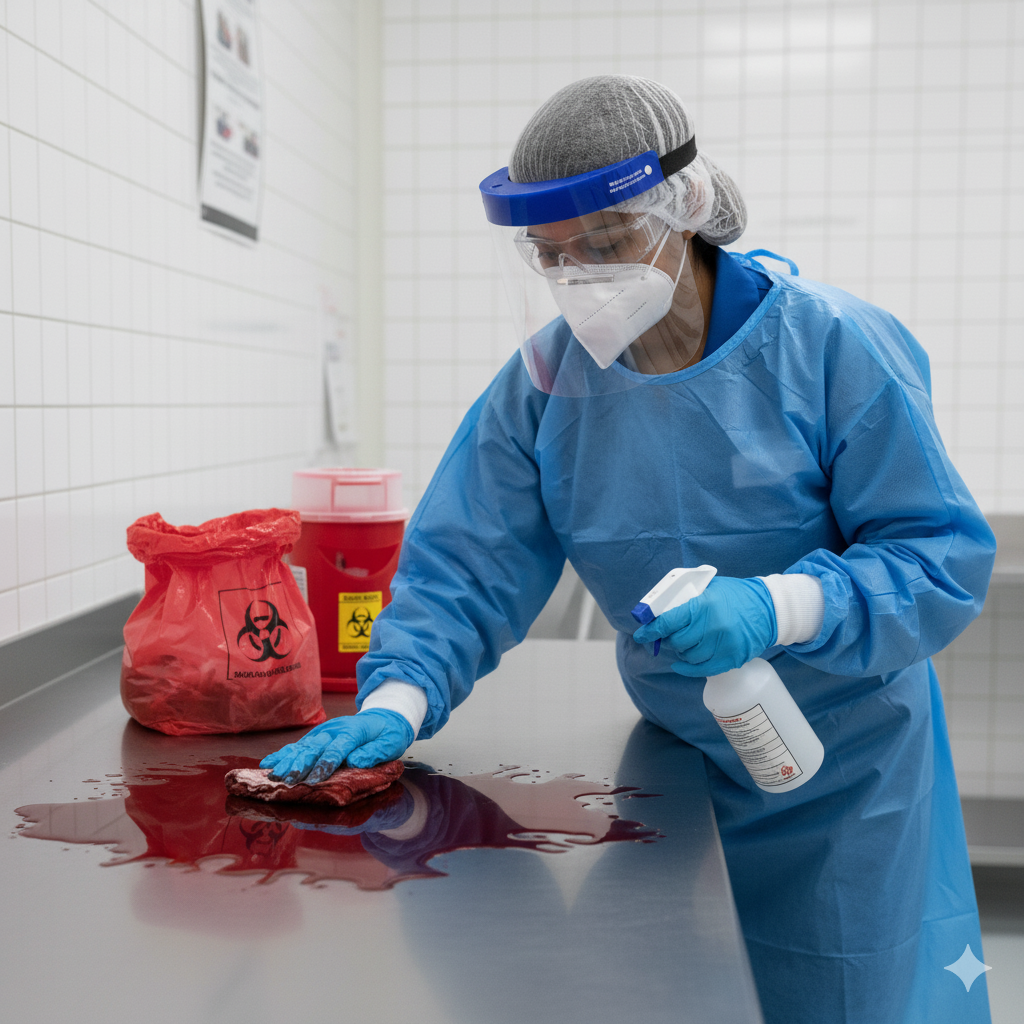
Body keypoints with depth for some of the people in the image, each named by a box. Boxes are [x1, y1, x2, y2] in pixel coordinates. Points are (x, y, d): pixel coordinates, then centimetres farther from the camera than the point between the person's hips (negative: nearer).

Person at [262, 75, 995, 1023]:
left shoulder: (834, 347, -19)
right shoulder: (546, 377, -7)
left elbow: (944, 557, -19)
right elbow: (465, 563, -8)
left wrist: (778, 607, -35)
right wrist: (395, 703, -24)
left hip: (844, 772, -3)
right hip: (673, 759, 4)